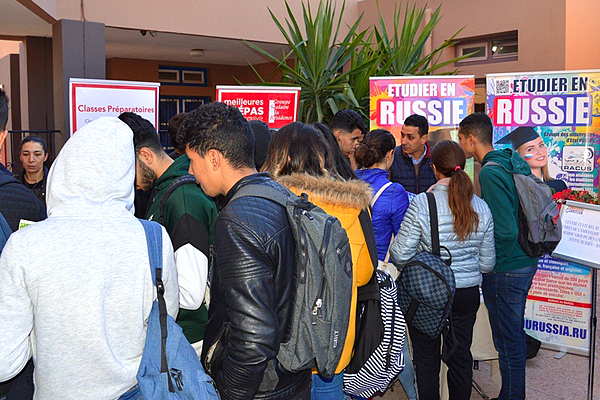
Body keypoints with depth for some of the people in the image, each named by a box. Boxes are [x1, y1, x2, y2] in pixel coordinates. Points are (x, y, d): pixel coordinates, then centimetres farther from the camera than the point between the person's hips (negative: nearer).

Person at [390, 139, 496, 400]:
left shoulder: (421, 204, -17)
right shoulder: (481, 208, -3)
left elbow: (400, 256, -15)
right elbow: (487, 263, 4)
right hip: (467, 294, 4)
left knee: (427, 359, 12)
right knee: (461, 356, 18)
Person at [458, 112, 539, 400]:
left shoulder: (490, 173, -22)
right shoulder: (515, 161, 6)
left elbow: (505, 231, -27)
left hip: (505, 269, -10)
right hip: (526, 261, 10)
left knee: (508, 341, 4)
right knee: (515, 334, 21)